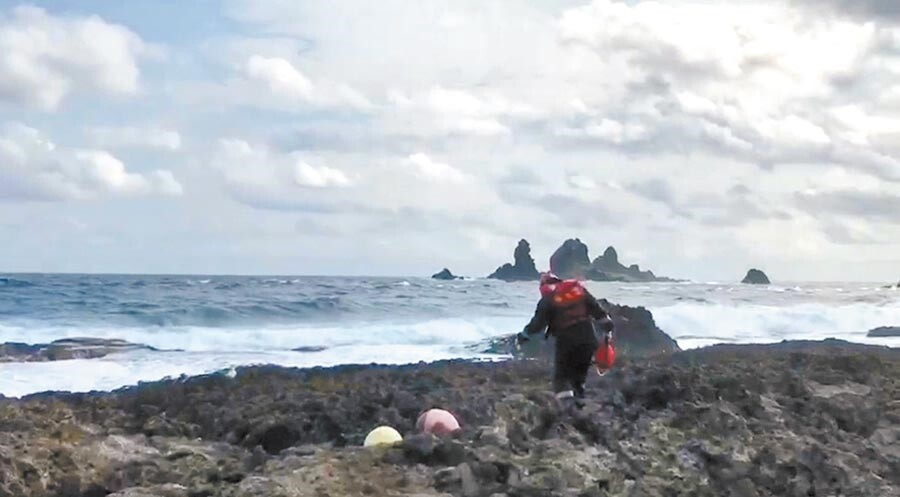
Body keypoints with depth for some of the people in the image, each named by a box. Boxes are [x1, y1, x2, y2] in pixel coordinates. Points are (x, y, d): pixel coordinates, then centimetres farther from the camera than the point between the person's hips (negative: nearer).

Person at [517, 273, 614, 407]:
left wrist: (523, 335, 6)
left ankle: (567, 402, -17)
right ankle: (579, 400, 16)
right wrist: (608, 327, 19)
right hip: (587, 340, 4)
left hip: (566, 341, -4)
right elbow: (597, 310, 11)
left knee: (561, 377, 3)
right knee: (579, 375, 19)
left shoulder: (548, 299, -1)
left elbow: (538, 323, -6)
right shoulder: (579, 289, 11)